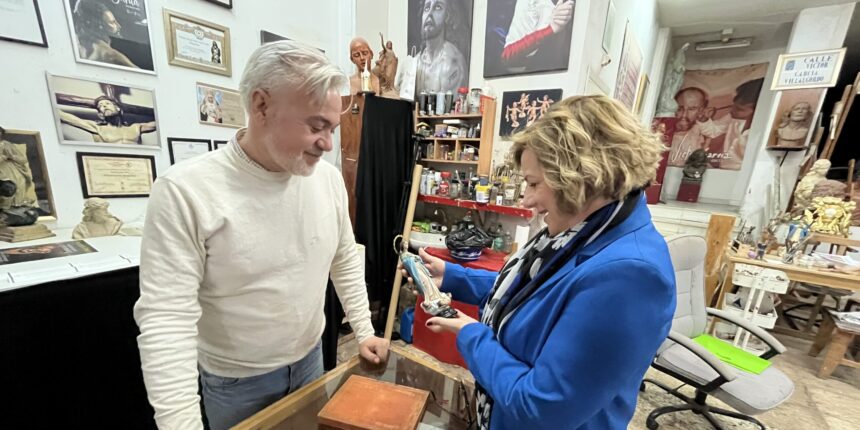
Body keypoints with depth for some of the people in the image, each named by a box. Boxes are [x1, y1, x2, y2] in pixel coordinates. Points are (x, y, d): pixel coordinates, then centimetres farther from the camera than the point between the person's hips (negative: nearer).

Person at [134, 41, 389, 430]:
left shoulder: (329, 178, -11)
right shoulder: (184, 192, -24)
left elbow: (346, 261, -1)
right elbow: (166, 319, -22)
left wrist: (364, 332, 1)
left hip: (310, 359, 4)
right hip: (235, 382, -3)